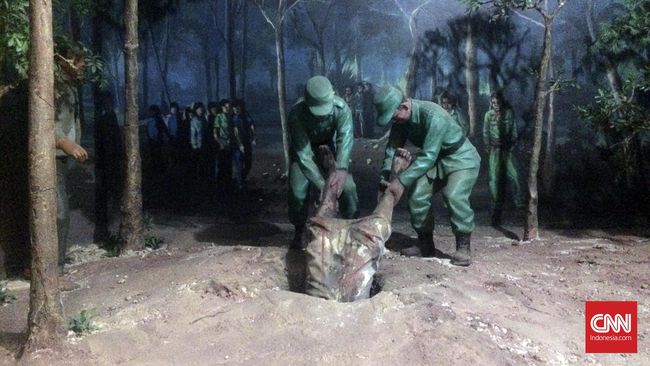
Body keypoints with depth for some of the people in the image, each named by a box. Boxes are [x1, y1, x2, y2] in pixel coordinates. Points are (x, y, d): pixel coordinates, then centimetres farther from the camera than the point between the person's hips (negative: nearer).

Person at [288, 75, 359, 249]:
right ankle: (299, 233, 10)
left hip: (328, 145, 1)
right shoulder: (297, 114, -38)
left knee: (346, 186, -11)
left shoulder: (341, 108, -33)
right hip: (303, 148, -1)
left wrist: (342, 168, -61)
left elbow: (346, 138, -43)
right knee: (298, 190, -12)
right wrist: (321, 183, -46)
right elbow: (303, 154, -38)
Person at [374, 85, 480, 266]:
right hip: (435, 159, 7)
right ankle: (425, 244, 12)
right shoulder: (400, 118, -11)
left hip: (461, 158, -7)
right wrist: (385, 177, -18)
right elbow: (392, 147, -5)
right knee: (417, 196, -4)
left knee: (455, 197, -27)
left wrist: (402, 181, -39)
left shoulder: (432, 116, -35)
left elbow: (428, 156, -38)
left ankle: (463, 247, -14)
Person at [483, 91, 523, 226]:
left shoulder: (508, 113, 2)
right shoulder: (488, 115, 4)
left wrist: (512, 143, -1)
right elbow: (485, 132, 9)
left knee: (512, 174, -11)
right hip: (494, 148, 0)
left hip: (506, 147, 0)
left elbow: (513, 129, 6)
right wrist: (488, 146, 2)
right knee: (494, 177, -2)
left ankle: (518, 200, 0)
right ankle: (496, 203, 7)